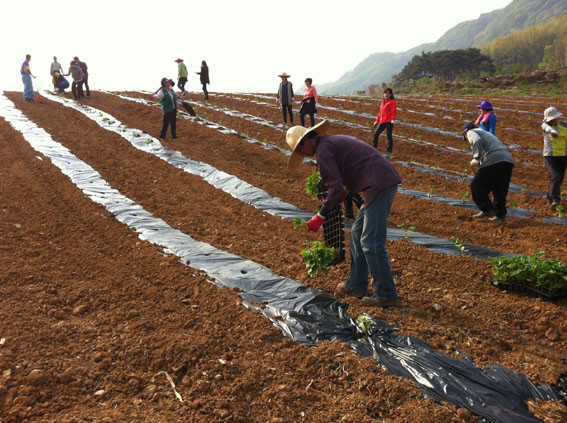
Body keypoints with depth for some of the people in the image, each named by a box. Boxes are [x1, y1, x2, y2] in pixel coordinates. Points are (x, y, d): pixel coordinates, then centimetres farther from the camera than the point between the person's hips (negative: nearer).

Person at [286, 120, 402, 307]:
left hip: (379, 185, -10)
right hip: (385, 183, 10)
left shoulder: (323, 149, -6)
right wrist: (346, 191, 34)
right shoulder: (337, 141, 24)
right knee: (358, 234, 16)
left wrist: (320, 217, -4)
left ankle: (386, 295, 4)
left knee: (371, 243, -6)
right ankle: (357, 285, 24)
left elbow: (336, 187, -12)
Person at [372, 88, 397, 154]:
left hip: (389, 122, -7)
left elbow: (393, 111, -10)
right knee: (376, 134, 3)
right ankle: (374, 148, 14)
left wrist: (393, 120, -23)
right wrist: (377, 121, 23)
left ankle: (389, 150, 6)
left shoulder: (392, 102, -1)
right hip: (382, 121, 7)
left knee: (389, 135, -3)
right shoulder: (383, 102, 20)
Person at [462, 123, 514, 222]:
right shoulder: (487, 133, 37)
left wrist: (476, 159, -10)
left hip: (493, 161, -8)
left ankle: (487, 210, 1)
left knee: (476, 186, 3)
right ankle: (500, 214, 20)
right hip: (508, 159, 8)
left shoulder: (471, 132, 13)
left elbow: (477, 141, -11)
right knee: (500, 190, 17)